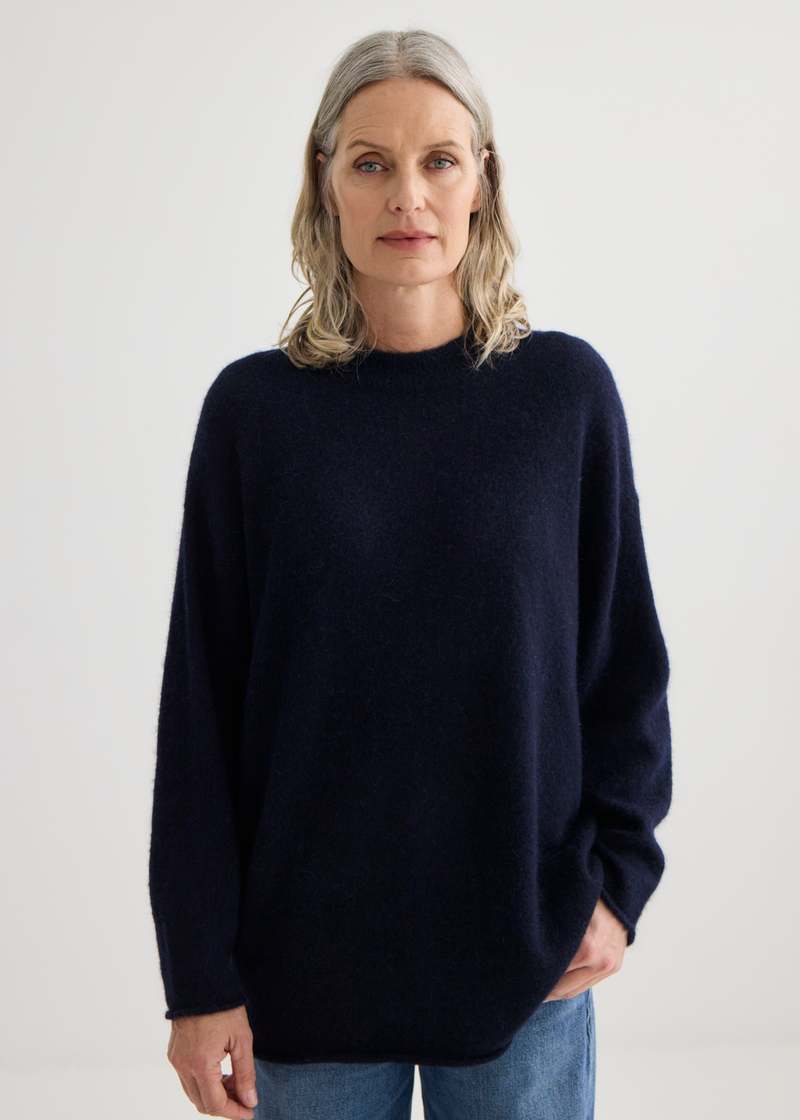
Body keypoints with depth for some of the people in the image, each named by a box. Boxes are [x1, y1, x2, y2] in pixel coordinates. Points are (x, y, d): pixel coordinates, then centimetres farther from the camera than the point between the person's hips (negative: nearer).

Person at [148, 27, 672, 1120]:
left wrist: (618, 876, -5)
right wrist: (199, 975, -4)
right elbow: (202, 697, -3)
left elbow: (624, 658, 3)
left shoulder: (567, 388, -3)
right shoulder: (254, 406, -4)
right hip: (308, 951, 0)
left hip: (526, 950, 1)